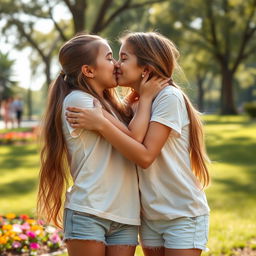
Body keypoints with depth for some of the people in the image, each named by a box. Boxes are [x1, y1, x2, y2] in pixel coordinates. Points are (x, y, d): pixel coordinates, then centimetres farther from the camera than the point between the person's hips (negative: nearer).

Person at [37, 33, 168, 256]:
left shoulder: (110, 104, 18)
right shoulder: (77, 99, -8)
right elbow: (133, 138, -12)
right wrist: (146, 97, 0)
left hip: (124, 214, 7)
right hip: (88, 213, -7)